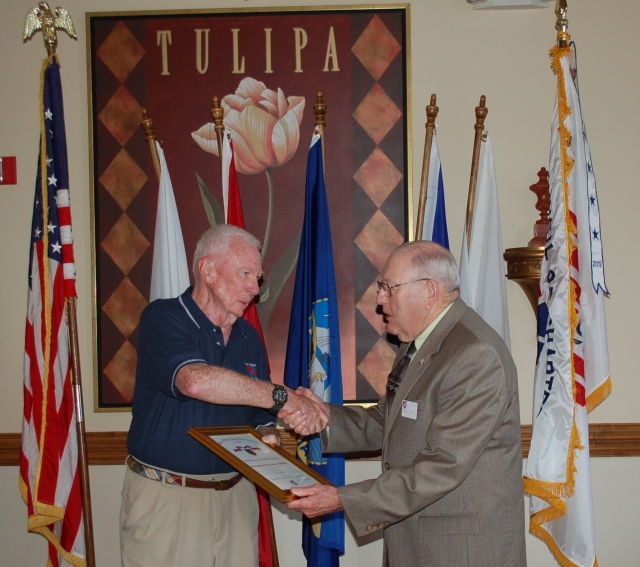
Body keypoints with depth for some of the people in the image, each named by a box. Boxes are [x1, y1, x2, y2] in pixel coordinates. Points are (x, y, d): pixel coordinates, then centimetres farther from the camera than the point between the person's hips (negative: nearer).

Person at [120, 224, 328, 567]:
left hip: (236, 496, 5)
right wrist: (282, 397, -27)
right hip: (166, 499, -5)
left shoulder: (248, 338, 10)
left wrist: (268, 436, -8)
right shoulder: (162, 318, -9)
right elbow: (195, 381, -29)